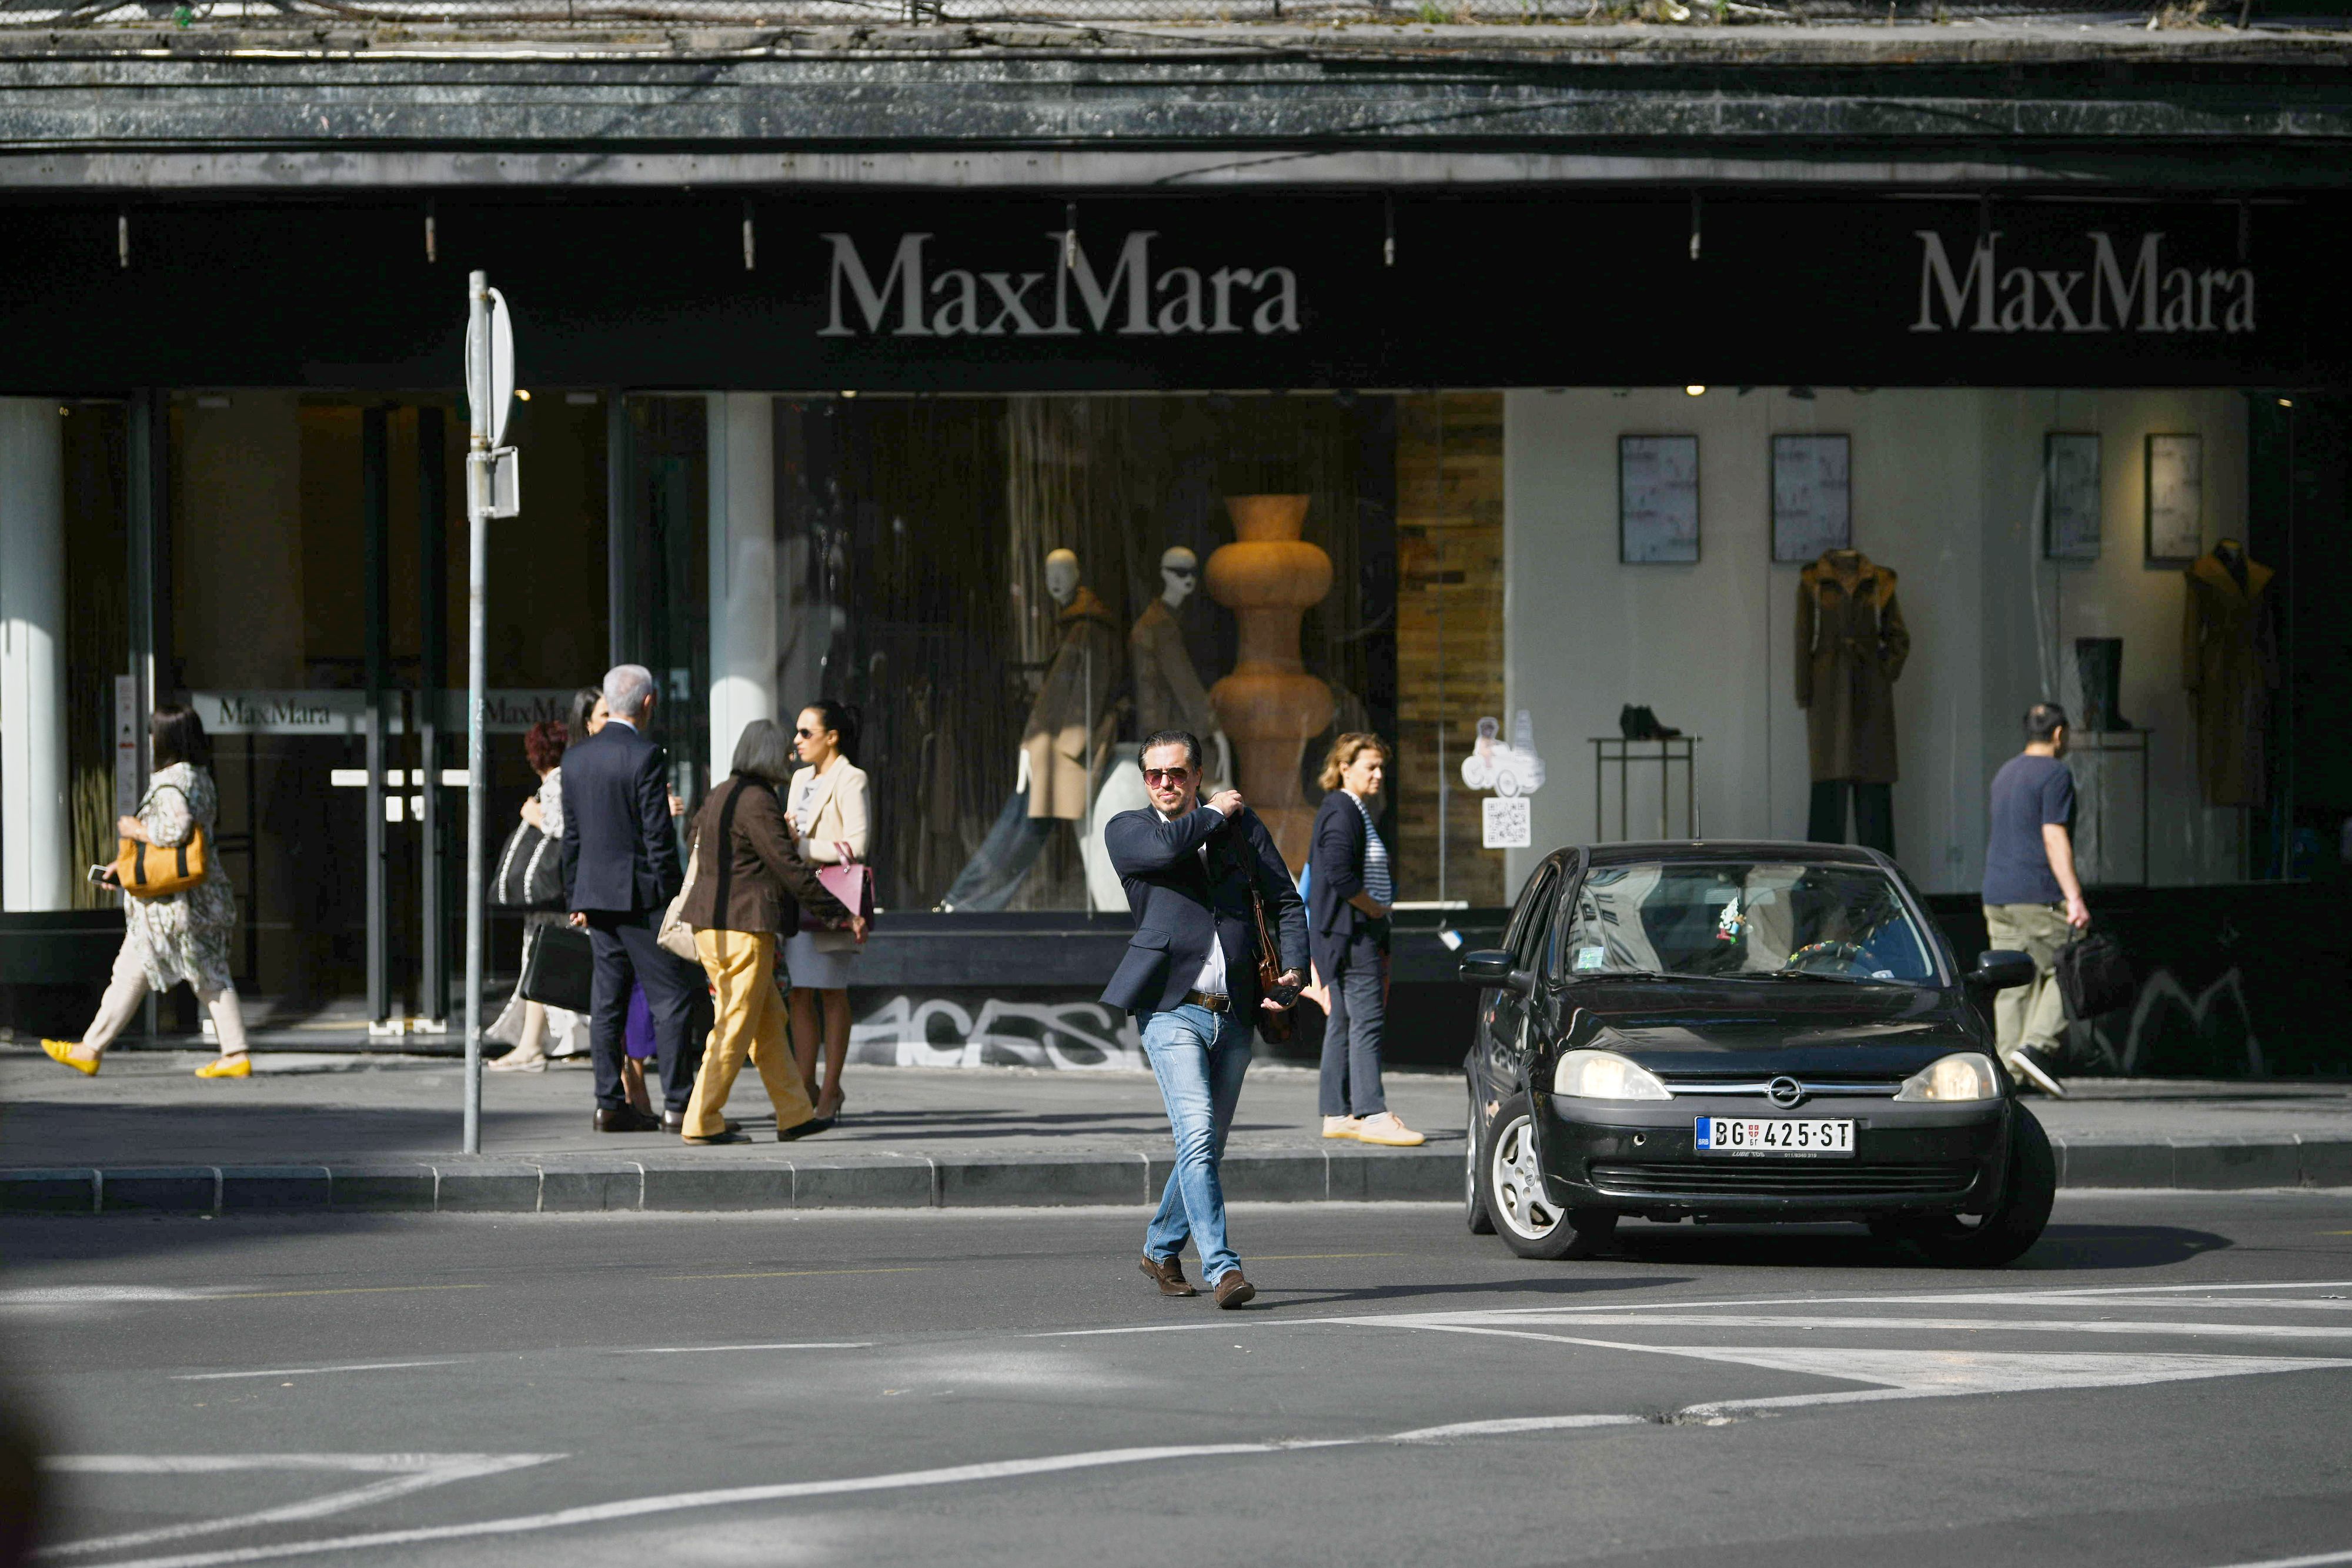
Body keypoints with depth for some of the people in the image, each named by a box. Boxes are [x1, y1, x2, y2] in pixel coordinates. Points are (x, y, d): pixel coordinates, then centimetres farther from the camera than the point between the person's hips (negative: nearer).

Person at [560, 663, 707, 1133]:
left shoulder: (576, 758, 8)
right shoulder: (647, 757, -13)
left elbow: (571, 835, 13)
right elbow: (658, 836, -14)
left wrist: (576, 900, 18)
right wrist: (671, 897, -8)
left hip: (595, 895, 7)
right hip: (641, 895, -7)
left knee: (608, 998, 8)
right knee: (672, 997, -3)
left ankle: (610, 1104, 8)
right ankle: (678, 1105, -7)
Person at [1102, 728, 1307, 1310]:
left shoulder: (1241, 825, 12)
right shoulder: (1126, 830, 5)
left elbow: (1286, 901, 15)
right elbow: (1166, 847, -18)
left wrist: (1293, 971, 0)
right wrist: (1213, 814, -1)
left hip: (1234, 1015, 4)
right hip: (1172, 1009, -4)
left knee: (1207, 1146, 11)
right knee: (1197, 1137, -18)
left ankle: (1162, 1250, 31)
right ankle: (1221, 1267, -20)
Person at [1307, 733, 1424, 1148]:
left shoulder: (1358, 812, 19)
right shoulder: (1340, 812, -13)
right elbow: (1340, 875, -24)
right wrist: (1375, 909, -12)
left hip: (1363, 931, 11)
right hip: (1351, 931, -11)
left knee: (1344, 1024, 10)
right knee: (1366, 1021, -15)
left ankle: (1337, 1115, 13)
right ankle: (1373, 1115, -20)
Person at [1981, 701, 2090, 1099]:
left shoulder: (2004, 775, 20)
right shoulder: (2055, 774, -6)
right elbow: (2054, 837, -15)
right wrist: (2074, 898, -19)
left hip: (1997, 897, 8)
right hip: (2040, 897, -8)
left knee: (2012, 982, 5)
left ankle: (2008, 1067, -3)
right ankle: (2037, 1046, -16)